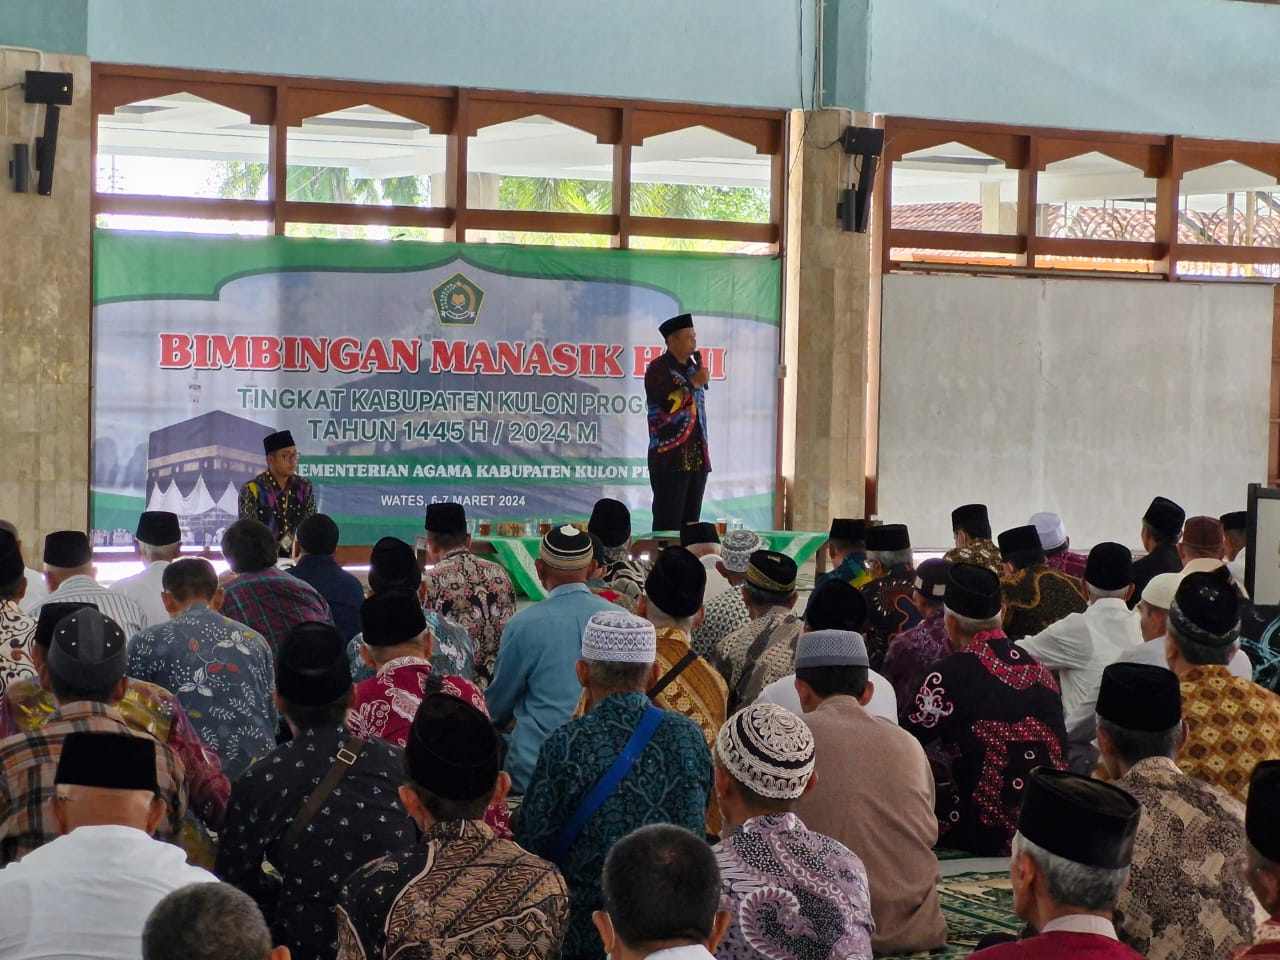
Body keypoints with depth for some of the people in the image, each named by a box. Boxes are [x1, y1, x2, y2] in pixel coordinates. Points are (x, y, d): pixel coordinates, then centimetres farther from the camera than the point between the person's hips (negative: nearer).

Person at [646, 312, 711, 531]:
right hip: (670, 458, -7)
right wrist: (694, 383, -9)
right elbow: (667, 405, -18)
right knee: (668, 524, -8)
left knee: (690, 523, 6)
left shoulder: (692, 367, 18)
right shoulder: (657, 369, -4)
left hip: (698, 457, 7)